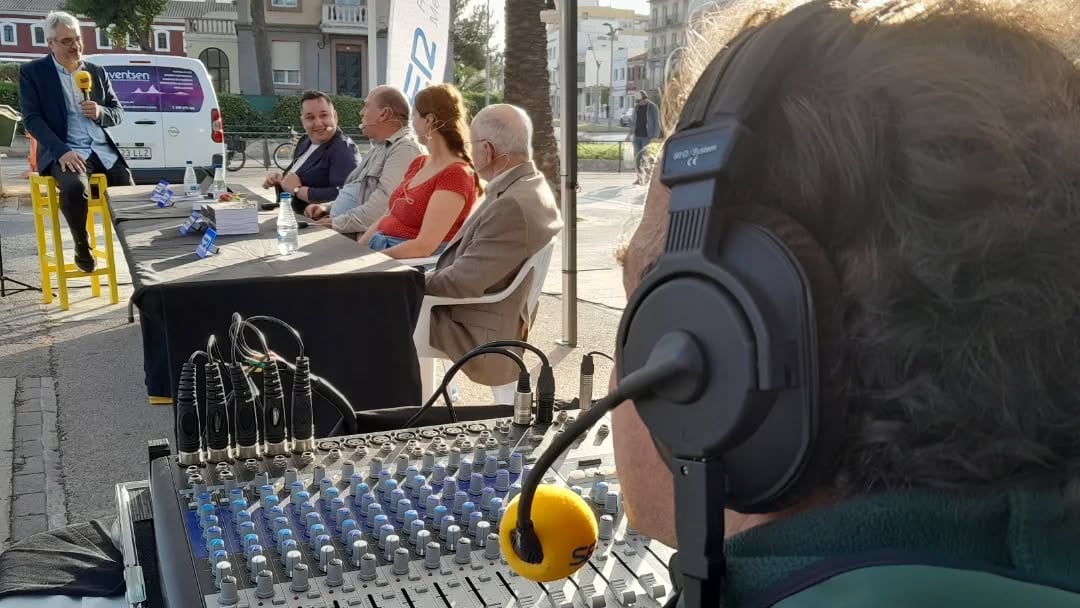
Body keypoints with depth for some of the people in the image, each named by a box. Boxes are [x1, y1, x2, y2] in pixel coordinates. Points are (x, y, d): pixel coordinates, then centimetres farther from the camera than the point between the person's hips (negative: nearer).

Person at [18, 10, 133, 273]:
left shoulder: (97, 72, 15)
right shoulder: (32, 72, 3)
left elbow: (118, 113, 17)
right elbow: (32, 118, -5)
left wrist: (100, 112, -8)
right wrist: (62, 151, -20)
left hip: (103, 150, 5)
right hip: (64, 151, -4)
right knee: (74, 187, -34)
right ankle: (82, 246, -11)